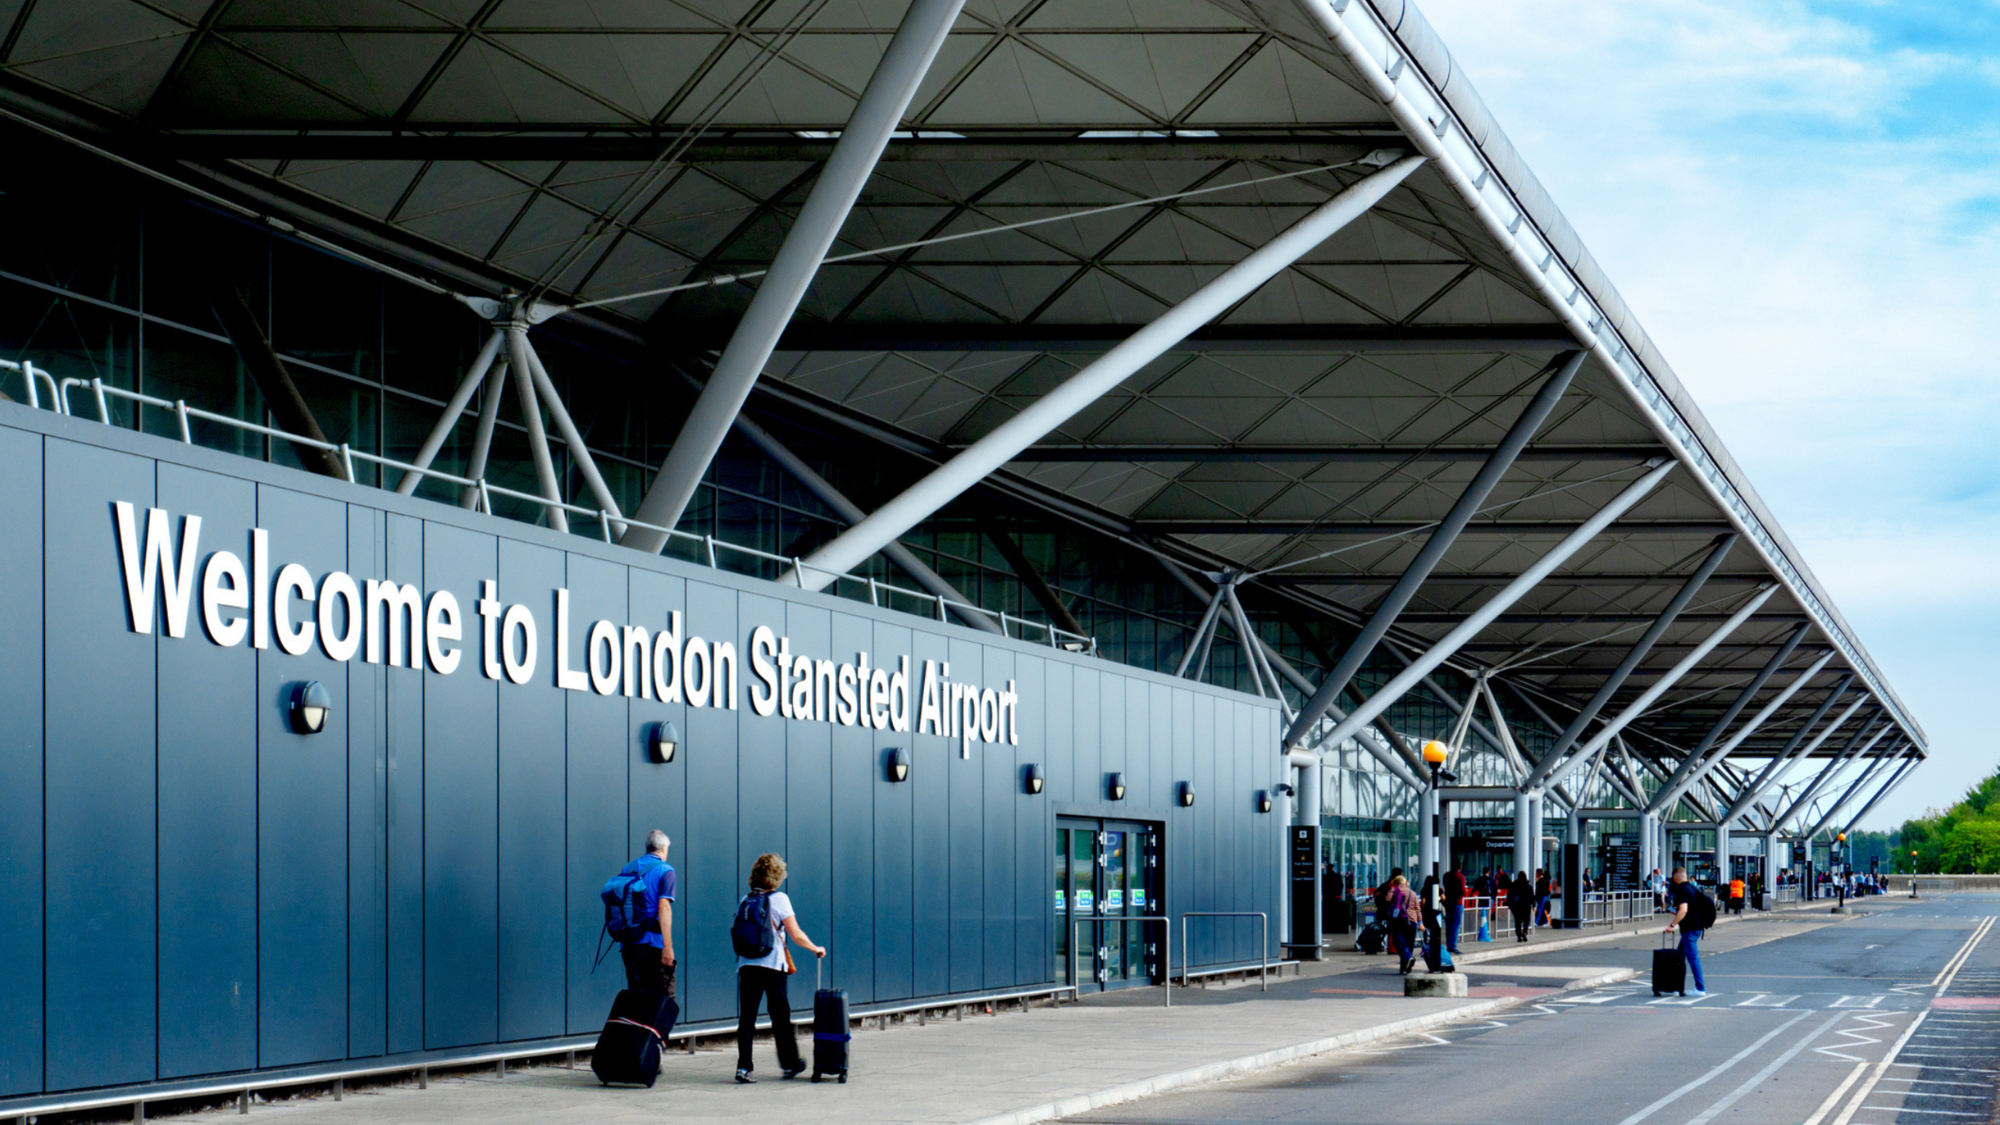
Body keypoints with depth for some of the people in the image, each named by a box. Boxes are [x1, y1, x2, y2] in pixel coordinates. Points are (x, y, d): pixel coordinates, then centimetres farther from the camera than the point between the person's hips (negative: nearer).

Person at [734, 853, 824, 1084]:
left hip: (746, 965, 3)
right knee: (781, 1015, 10)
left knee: (747, 1017, 0)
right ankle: (789, 1063, 22)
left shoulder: (745, 900, 9)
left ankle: (743, 1066, -10)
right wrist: (816, 949, 11)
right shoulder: (779, 899, -4)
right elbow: (797, 936, -4)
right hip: (772, 965, -3)